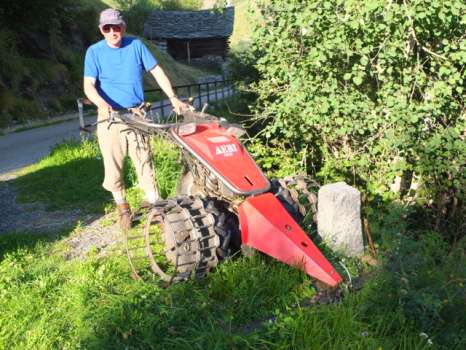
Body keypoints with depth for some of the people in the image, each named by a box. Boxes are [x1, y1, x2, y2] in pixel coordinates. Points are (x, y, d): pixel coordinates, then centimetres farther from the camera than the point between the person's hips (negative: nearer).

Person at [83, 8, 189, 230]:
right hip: (110, 117, 0)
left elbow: (157, 72, 4)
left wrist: (173, 98, -5)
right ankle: (122, 208, 20)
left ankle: (153, 202, 13)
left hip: (136, 114, 1)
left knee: (144, 160, 1)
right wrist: (102, 104, -32)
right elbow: (89, 86, -12)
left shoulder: (136, 45, 2)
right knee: (114, 164, 4)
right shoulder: (94, 52, -3)